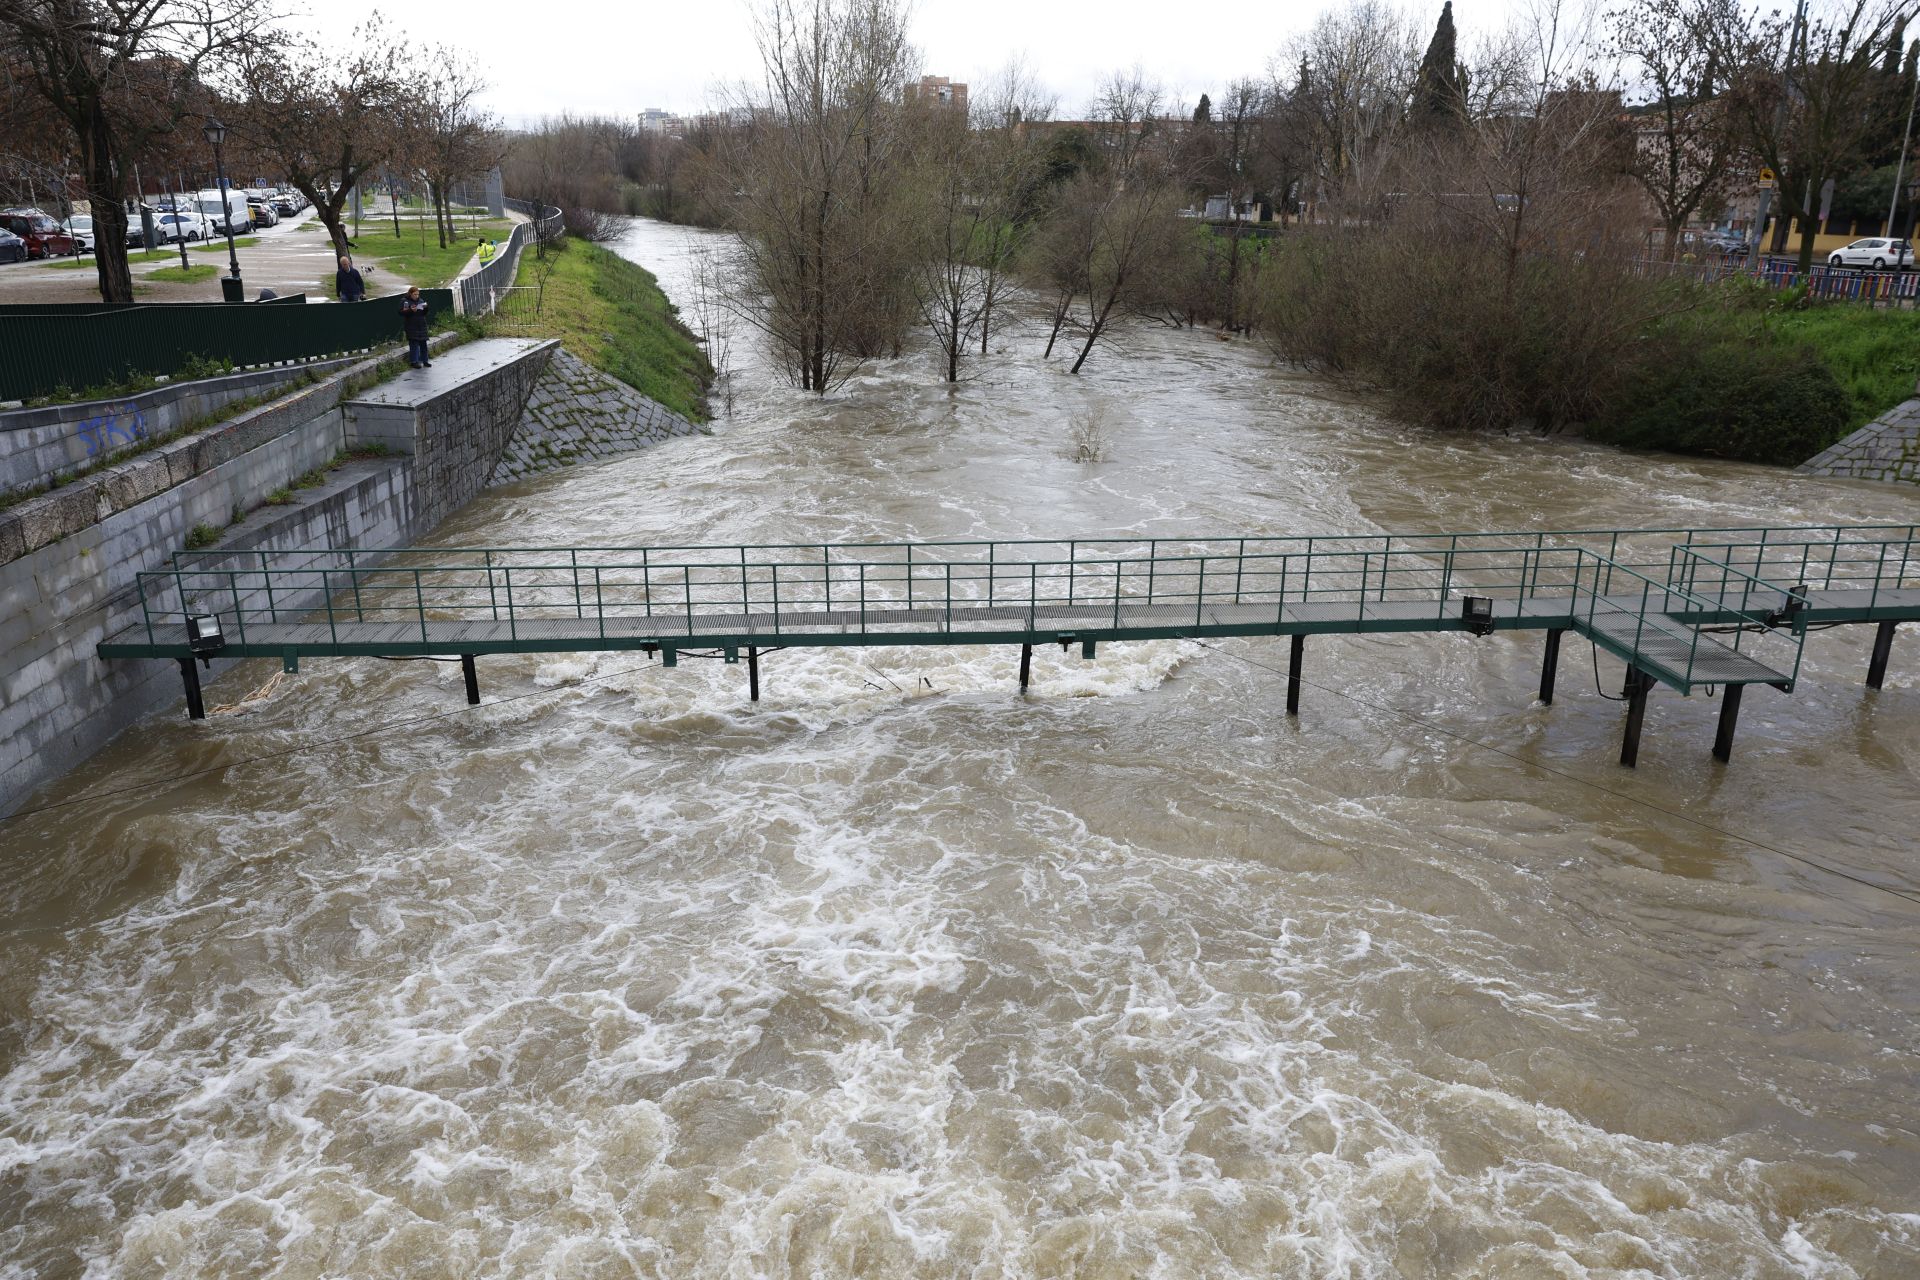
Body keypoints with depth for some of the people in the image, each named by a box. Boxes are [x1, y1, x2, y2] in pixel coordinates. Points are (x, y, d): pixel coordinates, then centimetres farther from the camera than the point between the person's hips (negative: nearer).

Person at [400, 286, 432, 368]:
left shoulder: (420, 300, 11)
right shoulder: (404, 301, -3)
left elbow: (424, 313, 13)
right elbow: (401, 312, -10)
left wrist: (425, 308, -8)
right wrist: (411, 310, -24)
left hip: (421, 326, 5)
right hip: (411, 327, -5)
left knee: (423, 343, 6)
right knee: (414, 344, -5)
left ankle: (425, 361, 14)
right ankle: (414, 361, 0)